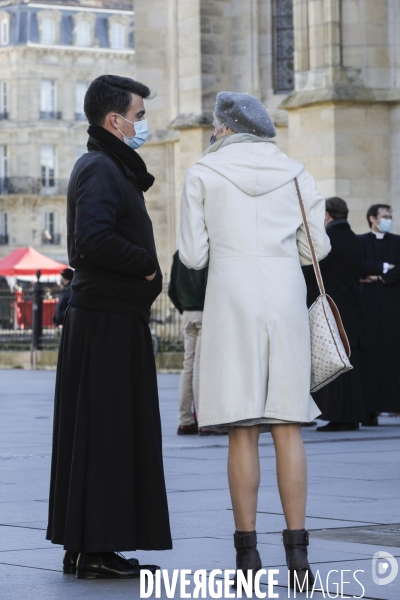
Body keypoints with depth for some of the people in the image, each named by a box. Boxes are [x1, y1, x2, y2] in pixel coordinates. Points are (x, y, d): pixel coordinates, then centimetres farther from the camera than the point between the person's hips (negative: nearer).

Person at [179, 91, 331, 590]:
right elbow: (315, 248, 9)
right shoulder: (295, 173, 9)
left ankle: (247, 553, -3)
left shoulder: (203, 174, 2)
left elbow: (193, 255, 0)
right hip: (286, 299, 2)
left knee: (242, 431, -1)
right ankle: (297, 552, -2)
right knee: (288, 427, 3)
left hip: (231, 302, -2)